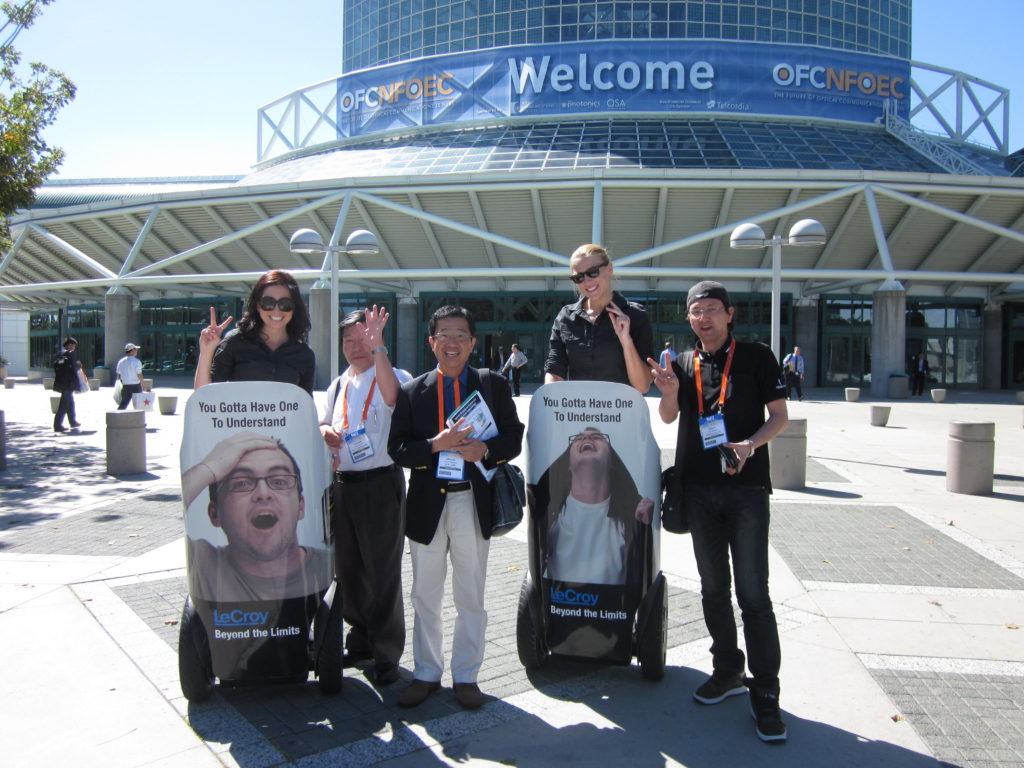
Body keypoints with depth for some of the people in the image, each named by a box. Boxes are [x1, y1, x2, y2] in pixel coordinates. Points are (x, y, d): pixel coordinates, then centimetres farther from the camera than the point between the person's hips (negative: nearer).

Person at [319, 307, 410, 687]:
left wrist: (377, 348, -34)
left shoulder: (392, 375, -5)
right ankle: (361, 640, 32)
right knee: (347, 569, 15)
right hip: (341, 484, 7)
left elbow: (394, 396, -29)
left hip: (381, 484, -6)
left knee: (382, 571, 0)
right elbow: (323, 423, 20)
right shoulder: (338, 385, 15)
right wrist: (324, 432, -3)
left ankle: (386, 653, 13)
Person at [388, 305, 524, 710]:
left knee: (471, 598, 11)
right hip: (427, 504, 1)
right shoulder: (411, 391, 3)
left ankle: (466, 676, 26)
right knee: (425, 598, 13)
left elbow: (513, 438, 1)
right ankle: (426, 674, 29)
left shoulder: (494, 385, 3)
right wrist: (436, 445, -19)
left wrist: (485, 449, -19)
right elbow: (397, 448, -3)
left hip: (474, 504, -1)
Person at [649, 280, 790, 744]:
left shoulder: (757, 357, 1)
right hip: (699, 488, 4)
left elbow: (779, 416, 1)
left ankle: (765, 693, 7)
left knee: (753, 593, -3)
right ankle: (728, 671, 29)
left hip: (746, 487, -4)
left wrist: (750, 444, -17)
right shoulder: (683, 364, 10)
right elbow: (668, 418, 3)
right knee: (713, 588, 13)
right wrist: (669, 391, -18)